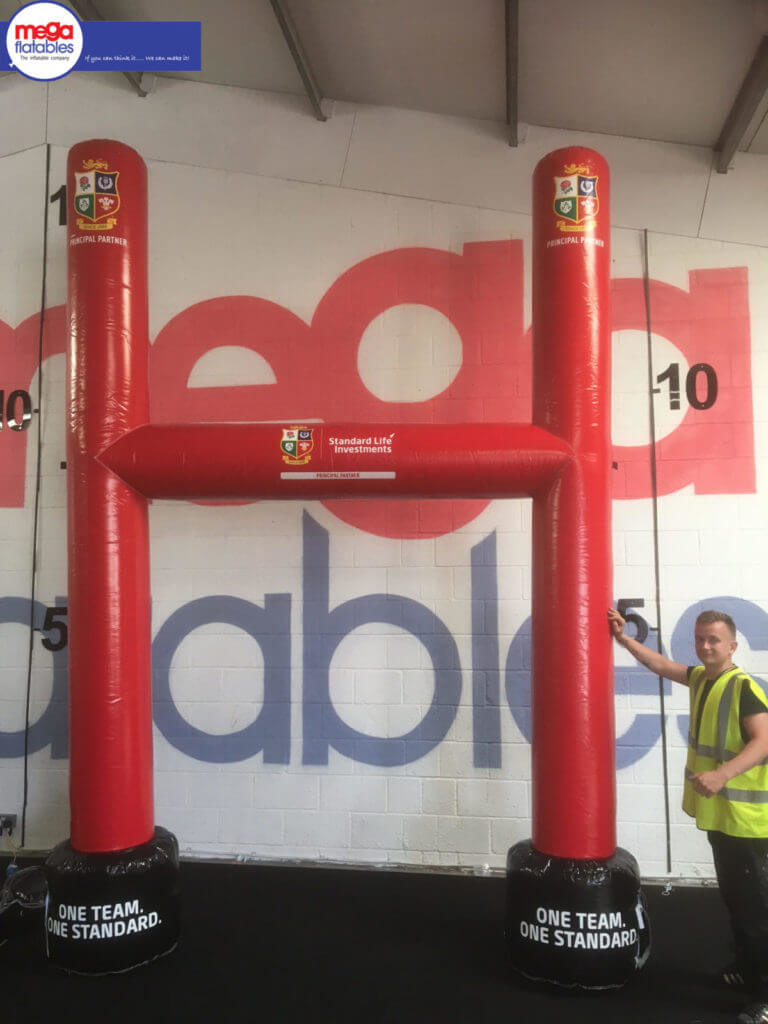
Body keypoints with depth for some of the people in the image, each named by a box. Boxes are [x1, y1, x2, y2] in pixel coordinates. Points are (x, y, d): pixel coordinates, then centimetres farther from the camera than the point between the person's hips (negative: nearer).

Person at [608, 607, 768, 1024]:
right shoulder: (699, 677, 6)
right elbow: (660, 665, 20)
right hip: (717, 811, 8)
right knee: (732, 895, 20)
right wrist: (623, 638, 16)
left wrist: (722, 774, -39)